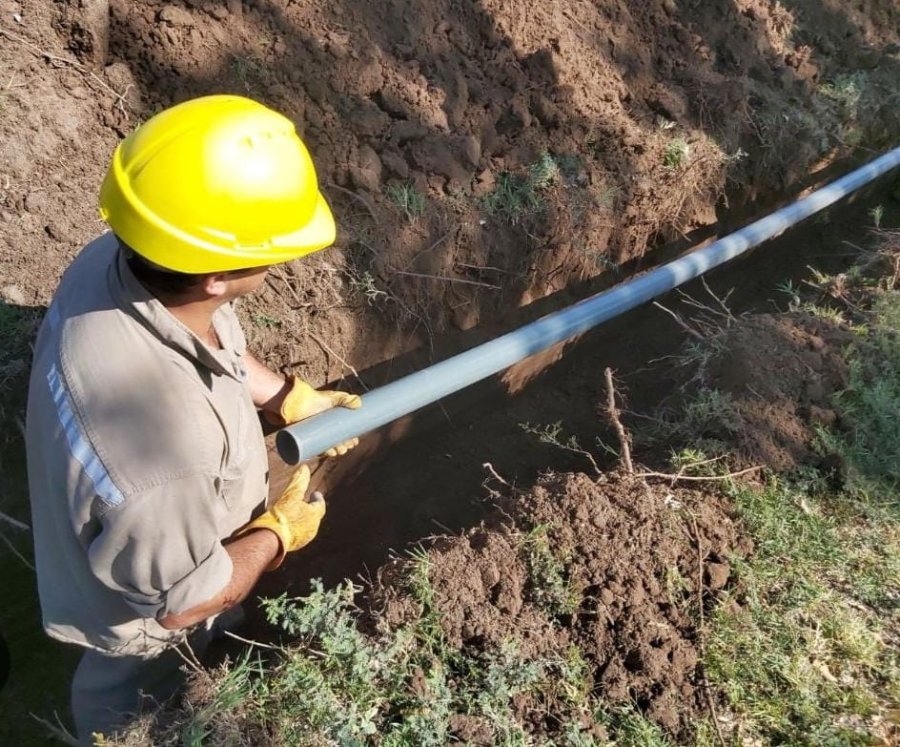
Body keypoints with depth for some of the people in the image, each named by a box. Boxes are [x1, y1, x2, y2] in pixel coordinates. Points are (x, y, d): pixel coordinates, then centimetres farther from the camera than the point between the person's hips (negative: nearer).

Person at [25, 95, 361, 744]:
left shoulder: (119, 258, -28)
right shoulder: (157, 450, -51)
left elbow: (213, 341, -3)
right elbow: (184, 600, -31)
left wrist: (288, 398, -1)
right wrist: (279, 533, -17)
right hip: (143, 614, -6)